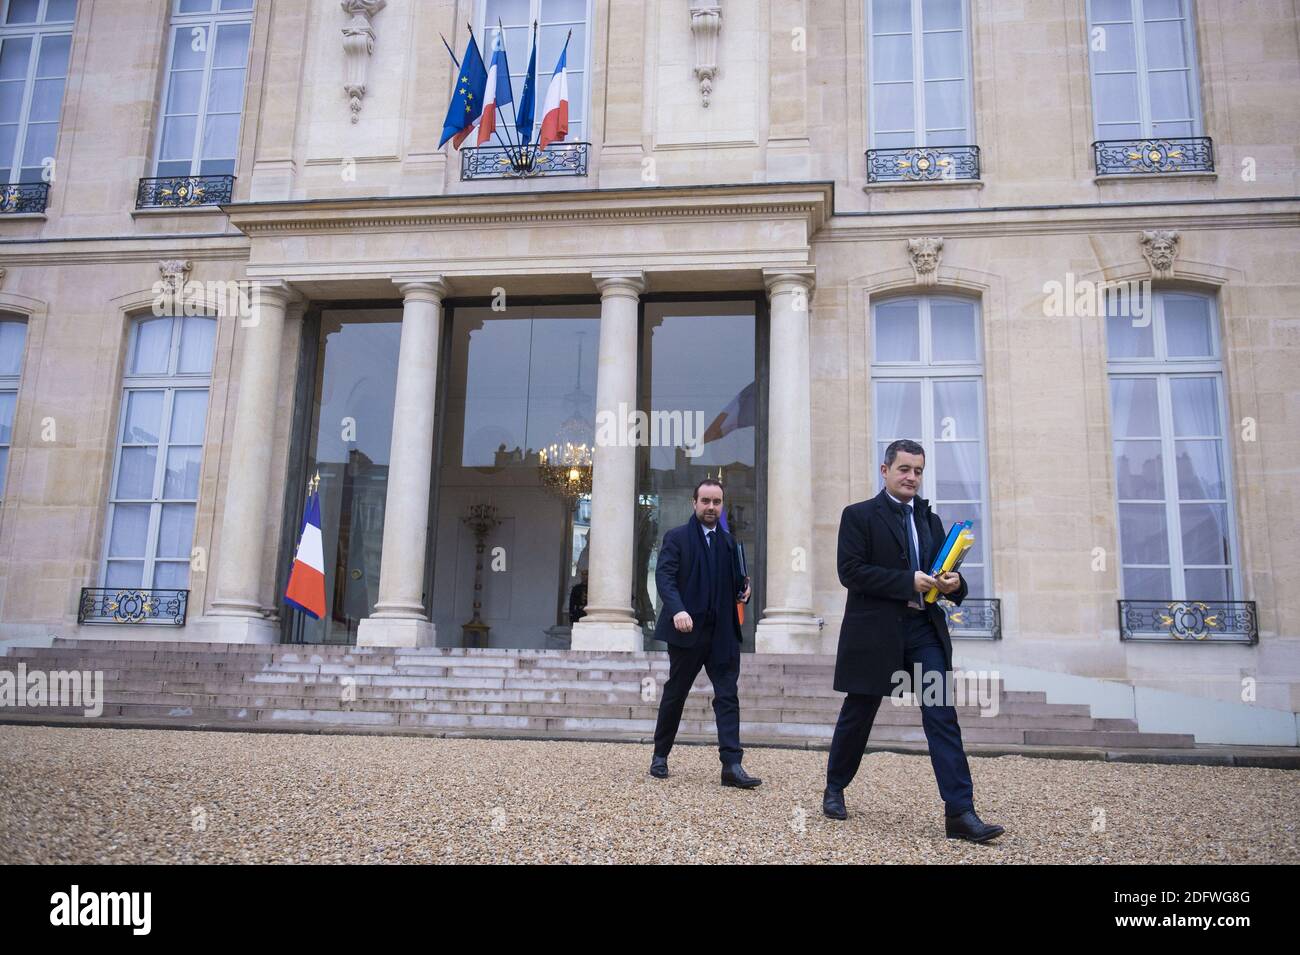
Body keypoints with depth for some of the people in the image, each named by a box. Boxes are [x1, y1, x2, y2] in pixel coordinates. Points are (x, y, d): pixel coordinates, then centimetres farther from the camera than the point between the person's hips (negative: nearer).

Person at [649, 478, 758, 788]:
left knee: (728, 696, -4)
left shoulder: (728, 542, 15)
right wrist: (677, 609, -28)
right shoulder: (677, 538, -2)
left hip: (723, 633, 4)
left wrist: (742, 591, -2)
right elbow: (664, 576, -12)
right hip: (687, 630, -4)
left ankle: (732, 765, -5)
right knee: (675, 694, 9)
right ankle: (660, 755, 25)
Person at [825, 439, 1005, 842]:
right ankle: (834, 789, 29)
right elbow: (850, 570, -12)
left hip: (925, 629, 4)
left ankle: (960, 812, -6)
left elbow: (942, 571, 15)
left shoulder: (931, 520, 16)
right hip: (876, 631, -4)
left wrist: (953, 583, -10)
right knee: (857, 715, 9)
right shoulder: (859, 516, -1)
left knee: (942, 716, -5)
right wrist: (908, 581, -19)